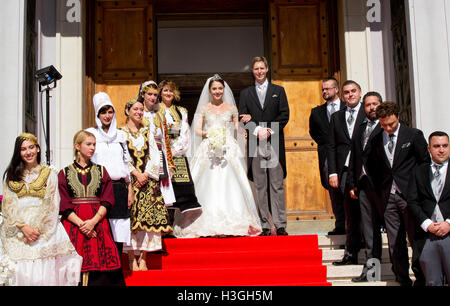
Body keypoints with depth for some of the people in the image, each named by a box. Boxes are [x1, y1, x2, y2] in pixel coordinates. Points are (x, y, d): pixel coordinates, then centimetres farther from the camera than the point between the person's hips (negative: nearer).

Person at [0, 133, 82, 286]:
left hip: (45, 230, -1)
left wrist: (38, 229, -10)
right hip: (17, 232, 1)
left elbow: (52, 205, 2)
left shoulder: (49, 174, 10)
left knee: (44, 273, -10)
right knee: (19, 272, -8)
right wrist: (23, 227, -9)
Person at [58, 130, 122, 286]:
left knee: (101, 268, -8)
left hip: (98, 223, 1)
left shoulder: (101, 171, 13)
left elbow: (107, 201, 4)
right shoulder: (64, 173, 9)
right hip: (73, 224, -1)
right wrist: (80, 223, -12)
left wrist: (93, 221, -11)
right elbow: (64, 205, 1)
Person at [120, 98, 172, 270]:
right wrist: (135, 173, -13)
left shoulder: (147, 132, 16)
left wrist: (146, 174, -6)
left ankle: (143, 259, 0)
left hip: (148, 179, 3)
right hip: (129, 179, -3)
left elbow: (155, 156, 8)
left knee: (147, 216, -4)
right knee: (130, 216, -7)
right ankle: (132, 258, -3)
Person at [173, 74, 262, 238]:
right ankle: (208, 224, -4)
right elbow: (197, 130, 3)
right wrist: (207, 134, -15)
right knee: (208, 185, -7)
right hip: (208, 150, 0)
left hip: (228, 150, 1)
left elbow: (238, 129, 14)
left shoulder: (231, 108, 12)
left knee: (229, 184, -6)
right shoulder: (204, 108, 10)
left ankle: (231, 223, -3)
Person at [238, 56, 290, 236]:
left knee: (277, 185, -1)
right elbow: (243, 119, 4)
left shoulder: (278, 91, 13)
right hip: (255, 145, 1)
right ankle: (264, 226, 4)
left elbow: (284, 115, 4)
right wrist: (257, 130, -13)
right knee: (260, 187, 1)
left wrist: (270, 130, -10)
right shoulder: (245, 93, 14)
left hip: (275, 143, 0)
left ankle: (280, 225, 2)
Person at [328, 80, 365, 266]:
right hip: (345, 171, 3)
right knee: (350, 215, 6)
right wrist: (332, 172, 4)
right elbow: (332, 146, 13)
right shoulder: (336, 117, 16)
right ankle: (351, 254, 10)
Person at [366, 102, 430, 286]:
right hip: (388, 197, 3)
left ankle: (421, 279, 11)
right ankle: (403, 280, 14)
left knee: (416, 238, -1)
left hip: (410, 195, -3)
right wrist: (380, 191, 9)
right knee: (395, 242, 5)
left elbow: (426, 163, 2)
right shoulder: (376, 141, 10)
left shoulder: (414, 135, 0)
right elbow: (372, 167, 16)